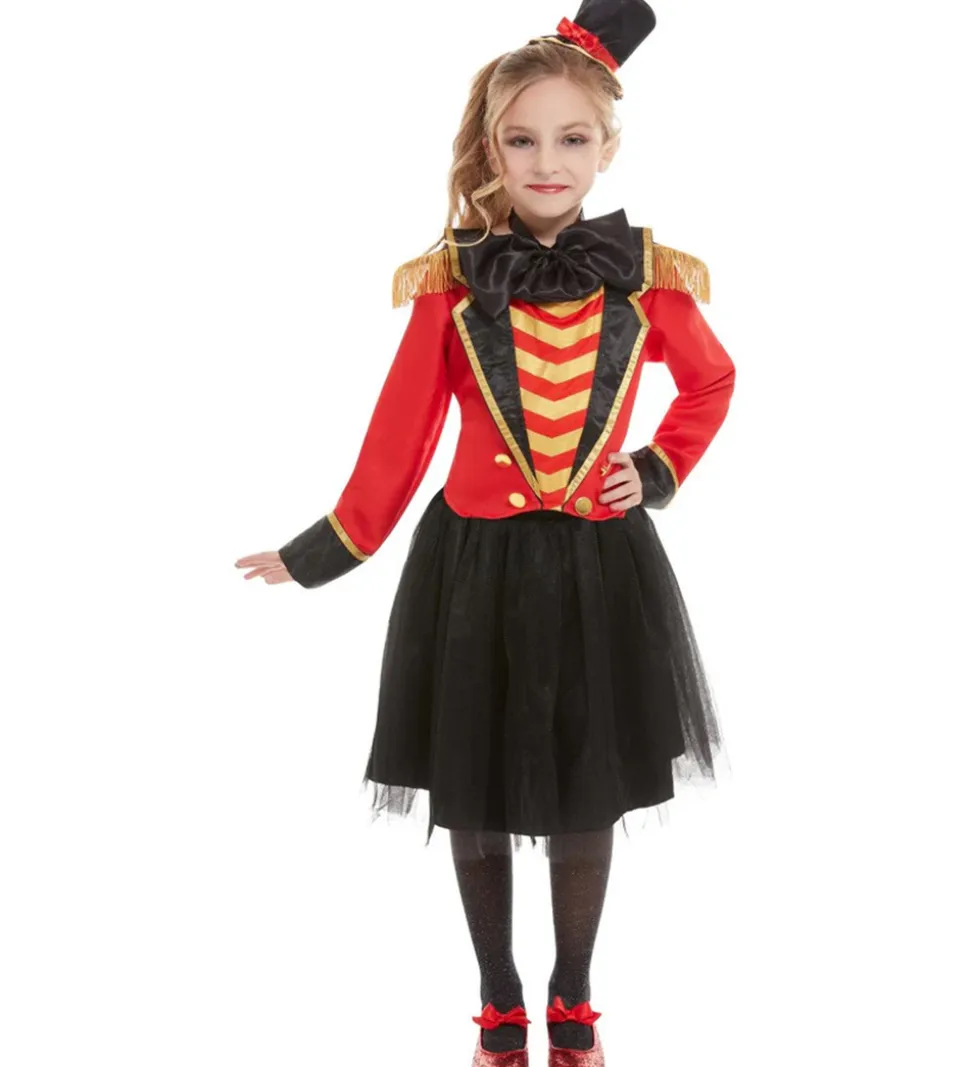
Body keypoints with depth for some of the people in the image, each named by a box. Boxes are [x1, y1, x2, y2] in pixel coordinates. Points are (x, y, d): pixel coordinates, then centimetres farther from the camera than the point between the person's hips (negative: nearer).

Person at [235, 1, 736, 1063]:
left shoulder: (647, 279, -4)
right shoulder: (450, 283, -7)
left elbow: (712, 384, 14)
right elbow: (398, 439, -4)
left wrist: (658, 473, 2)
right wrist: (321, 554, -4)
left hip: (600, 568, 1)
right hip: (474, 568, 0)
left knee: (586, 809, 13)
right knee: (476, 808, 12)